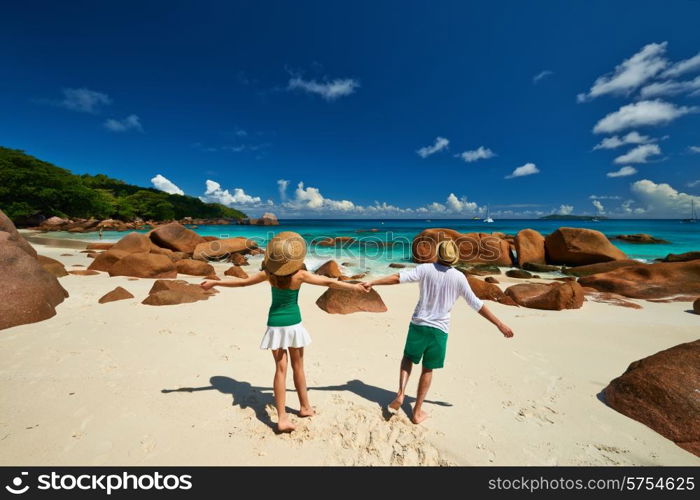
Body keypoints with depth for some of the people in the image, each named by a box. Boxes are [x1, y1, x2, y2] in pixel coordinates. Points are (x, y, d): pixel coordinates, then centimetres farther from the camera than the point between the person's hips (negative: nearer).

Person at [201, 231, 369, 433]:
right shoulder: (300, 275, -15)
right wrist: (354, 287, 1)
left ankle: (282, 418, 4)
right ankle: (305, 407, 31)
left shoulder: (268, 274, -8)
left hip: (275, 324, 2)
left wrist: (214, 282, 15)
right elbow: (330, 282, -9)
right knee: (298, 366, 15)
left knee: (281, 368, 7)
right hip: (293, 323, -2)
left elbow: (242, 282, 1)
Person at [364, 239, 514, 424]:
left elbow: (398, 278, -15)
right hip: (439, 329, 1)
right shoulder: (459, 277, -3)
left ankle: (400, 394, 4)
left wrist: (372, 282, -11)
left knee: (408, 358, 22)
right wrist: (500, 324, 9)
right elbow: (477, 305, 0)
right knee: (428, 369, 14)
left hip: (419, 324, 0)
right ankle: (417, 411, 23)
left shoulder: (426, 269, -6)